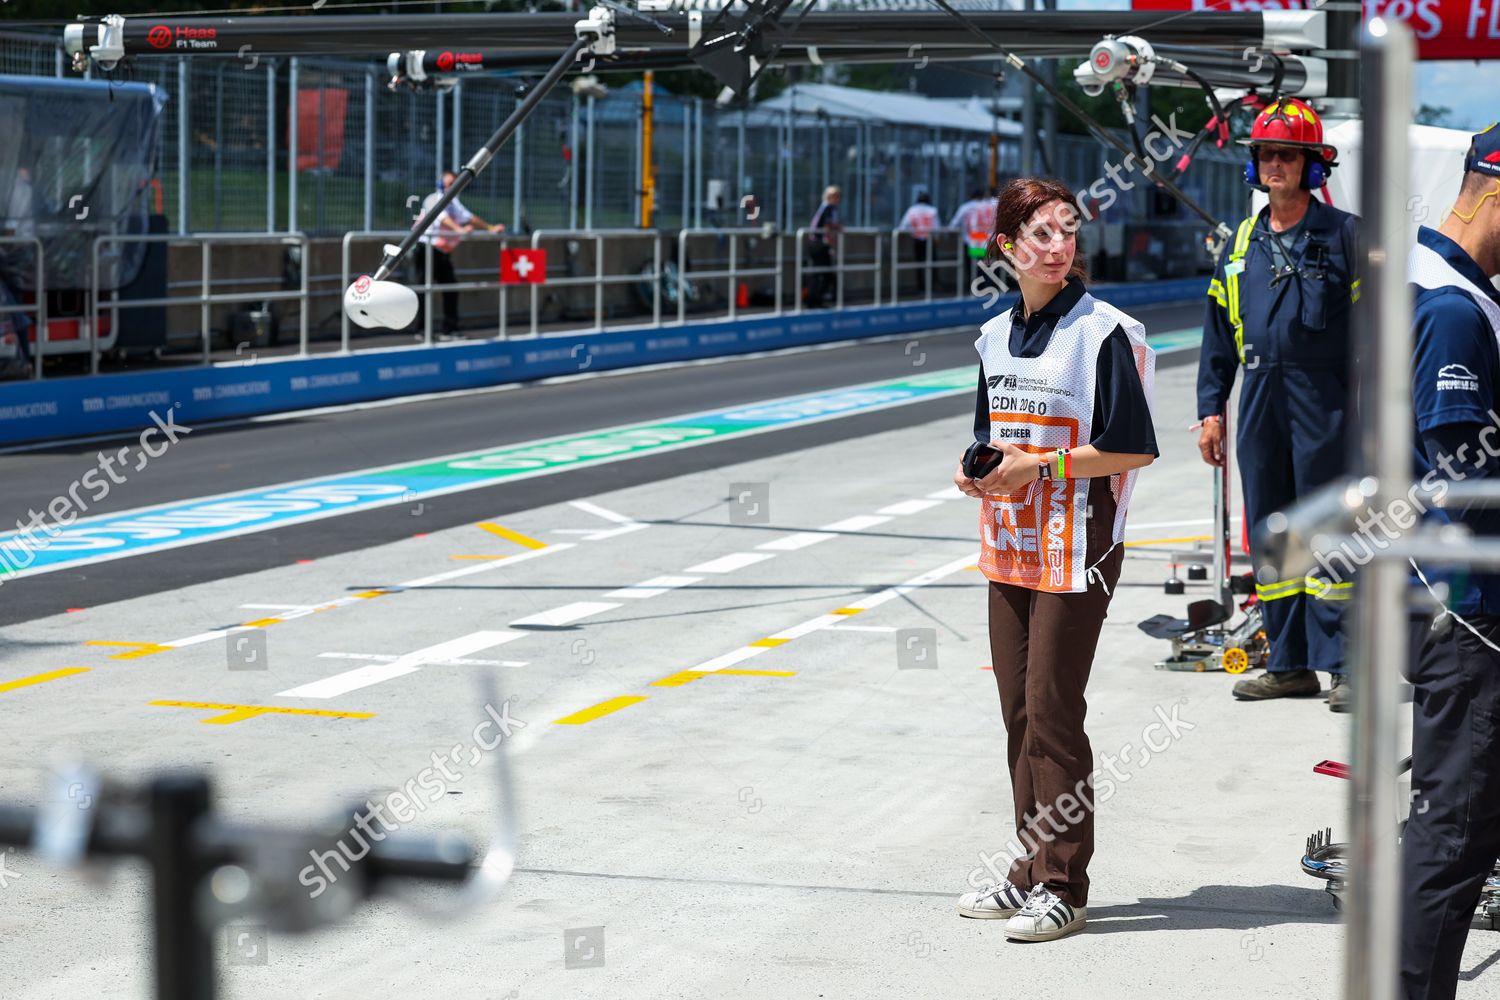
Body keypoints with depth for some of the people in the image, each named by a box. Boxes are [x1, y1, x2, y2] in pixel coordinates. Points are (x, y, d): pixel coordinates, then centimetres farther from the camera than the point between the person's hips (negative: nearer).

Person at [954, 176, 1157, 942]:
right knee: (1018, 708, 11)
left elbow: (1134, 448, -13)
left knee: (1053, 710, -6)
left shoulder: (1103, 332, -10)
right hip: (1010, 542, 7)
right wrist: (978, 471, 1)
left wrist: (1040, 462, -17)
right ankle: (1032, 870, 21)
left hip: (1076, 543, -7)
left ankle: (1063, 887, 1)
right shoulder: (995, 336, 11)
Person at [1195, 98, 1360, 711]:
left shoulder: (1343, 235, -1)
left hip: (1325, 401, -5)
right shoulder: (1241, 244, 14)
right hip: (1260, 403, 6)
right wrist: (1211, 409, 12)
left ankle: (1346, 664, -5)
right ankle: (1290, 665, 14)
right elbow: (1218, 333, 18)